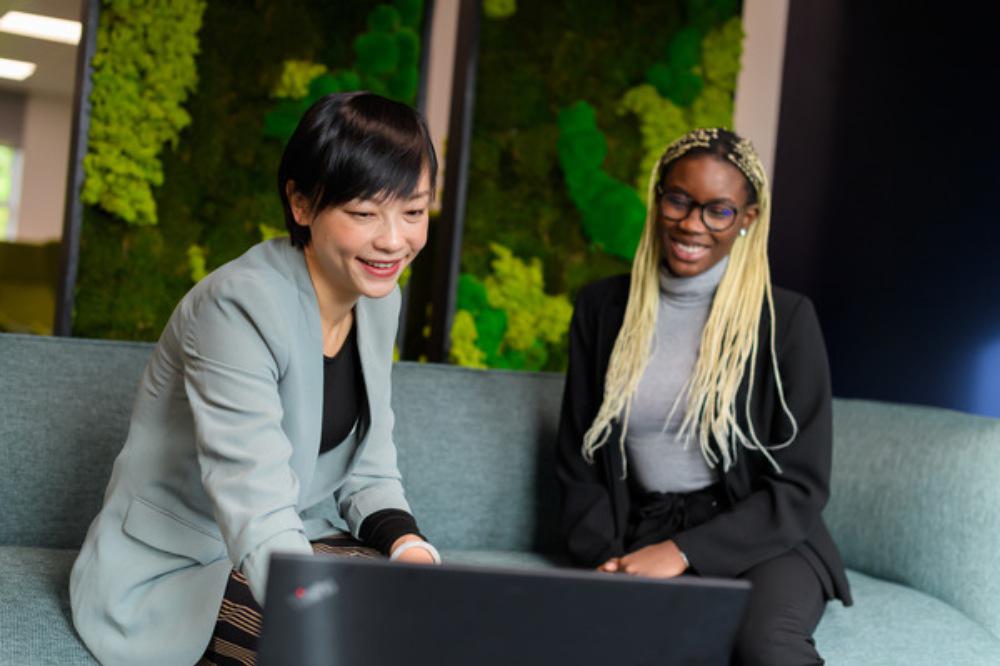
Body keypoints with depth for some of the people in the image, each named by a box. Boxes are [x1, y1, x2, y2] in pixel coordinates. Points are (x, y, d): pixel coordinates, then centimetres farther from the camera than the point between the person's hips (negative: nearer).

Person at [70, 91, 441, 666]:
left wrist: (409, 547, -16)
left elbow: (368, 472, 4)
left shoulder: (379, 300, 1)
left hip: (301, 543, 7)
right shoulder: (239, 306, -25)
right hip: (167, 576, -7)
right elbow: (259, 521, -34)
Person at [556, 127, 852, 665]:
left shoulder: (786, 317, -1)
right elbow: (578, 464, 11)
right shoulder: (602, 308, 8)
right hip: (642, 535, 2)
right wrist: (609, 559, -7)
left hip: (759, 539, -1)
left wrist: (683, 552, -14)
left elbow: (802, 487, -3)